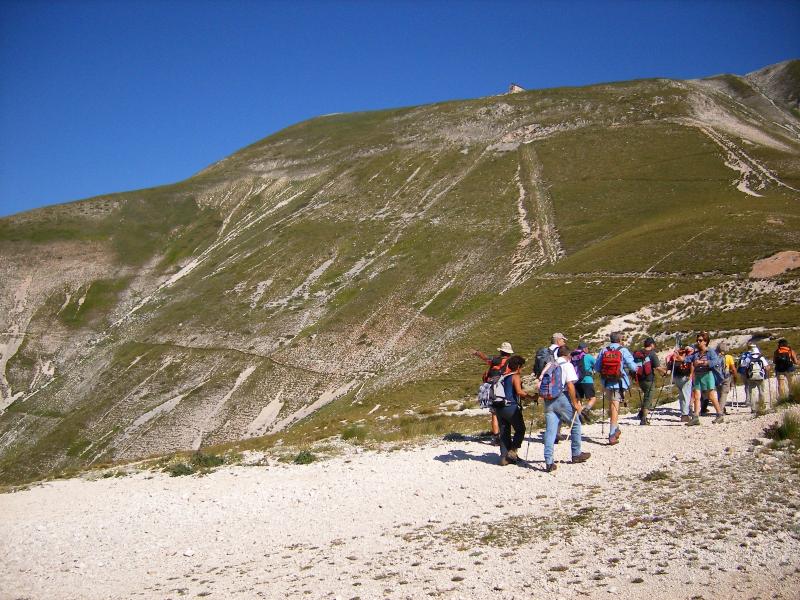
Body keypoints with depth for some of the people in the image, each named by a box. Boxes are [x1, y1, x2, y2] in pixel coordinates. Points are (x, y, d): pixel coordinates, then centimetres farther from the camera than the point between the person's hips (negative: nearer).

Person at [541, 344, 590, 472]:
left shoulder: (549, 366, 16)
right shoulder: (567, 365, -1)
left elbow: (540, 385, 11)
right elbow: (570, 385, -10)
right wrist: (575, 403, -6)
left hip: (548, 400, 5)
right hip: (562, 398, -5)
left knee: (550, 430, 3)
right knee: (575, 424, 16)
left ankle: (549, 462, -4)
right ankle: (576, 454, 25)